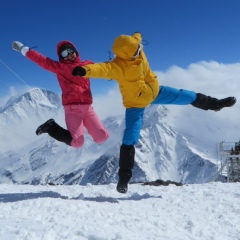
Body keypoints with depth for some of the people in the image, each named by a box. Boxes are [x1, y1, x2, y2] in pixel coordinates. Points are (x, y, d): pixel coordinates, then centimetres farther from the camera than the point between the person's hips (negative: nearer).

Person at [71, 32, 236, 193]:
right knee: (130, 139, -13)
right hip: (136, 103, -6)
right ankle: (124, 177, -1)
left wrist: (138, 36, 33)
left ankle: (214, 104, 44)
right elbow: (102, 69, -55)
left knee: (189, 97, 15)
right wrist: (86, 70, -75)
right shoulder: (117, 66, -35)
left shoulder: (136, 50, -15)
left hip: (154, 91, 7)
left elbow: (136, 37, 10)